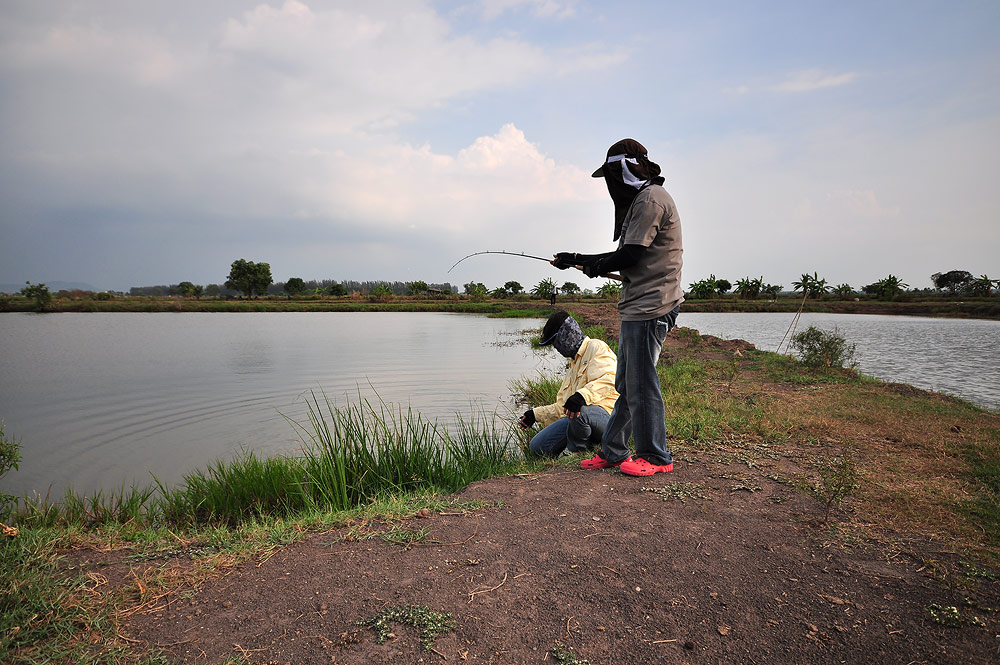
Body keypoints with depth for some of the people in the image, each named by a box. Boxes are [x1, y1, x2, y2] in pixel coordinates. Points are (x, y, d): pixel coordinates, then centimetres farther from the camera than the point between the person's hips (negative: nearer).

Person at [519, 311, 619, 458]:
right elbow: (562, 406, 31)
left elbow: (608, 380, -21)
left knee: (579, 411, -41)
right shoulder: (573, 364, 29)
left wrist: (582, 396, -36)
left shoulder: (596, 347, 0)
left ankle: (576, 455, -14)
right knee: (537, 446, -6)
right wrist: (536, 414, 29)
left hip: (605, 413, -8)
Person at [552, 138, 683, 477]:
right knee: (626, 384, 13)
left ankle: (655, 457, 9)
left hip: (650, 308, -11)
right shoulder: (640, 200, 23)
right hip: (637, 308, 11)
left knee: (641, 384, -4)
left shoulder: (651, 199, -11)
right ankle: (612, 451, 21)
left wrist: (596, 266, 2)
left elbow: (629, 256, -17)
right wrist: (576, 259, 19)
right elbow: (625, 256, 21)